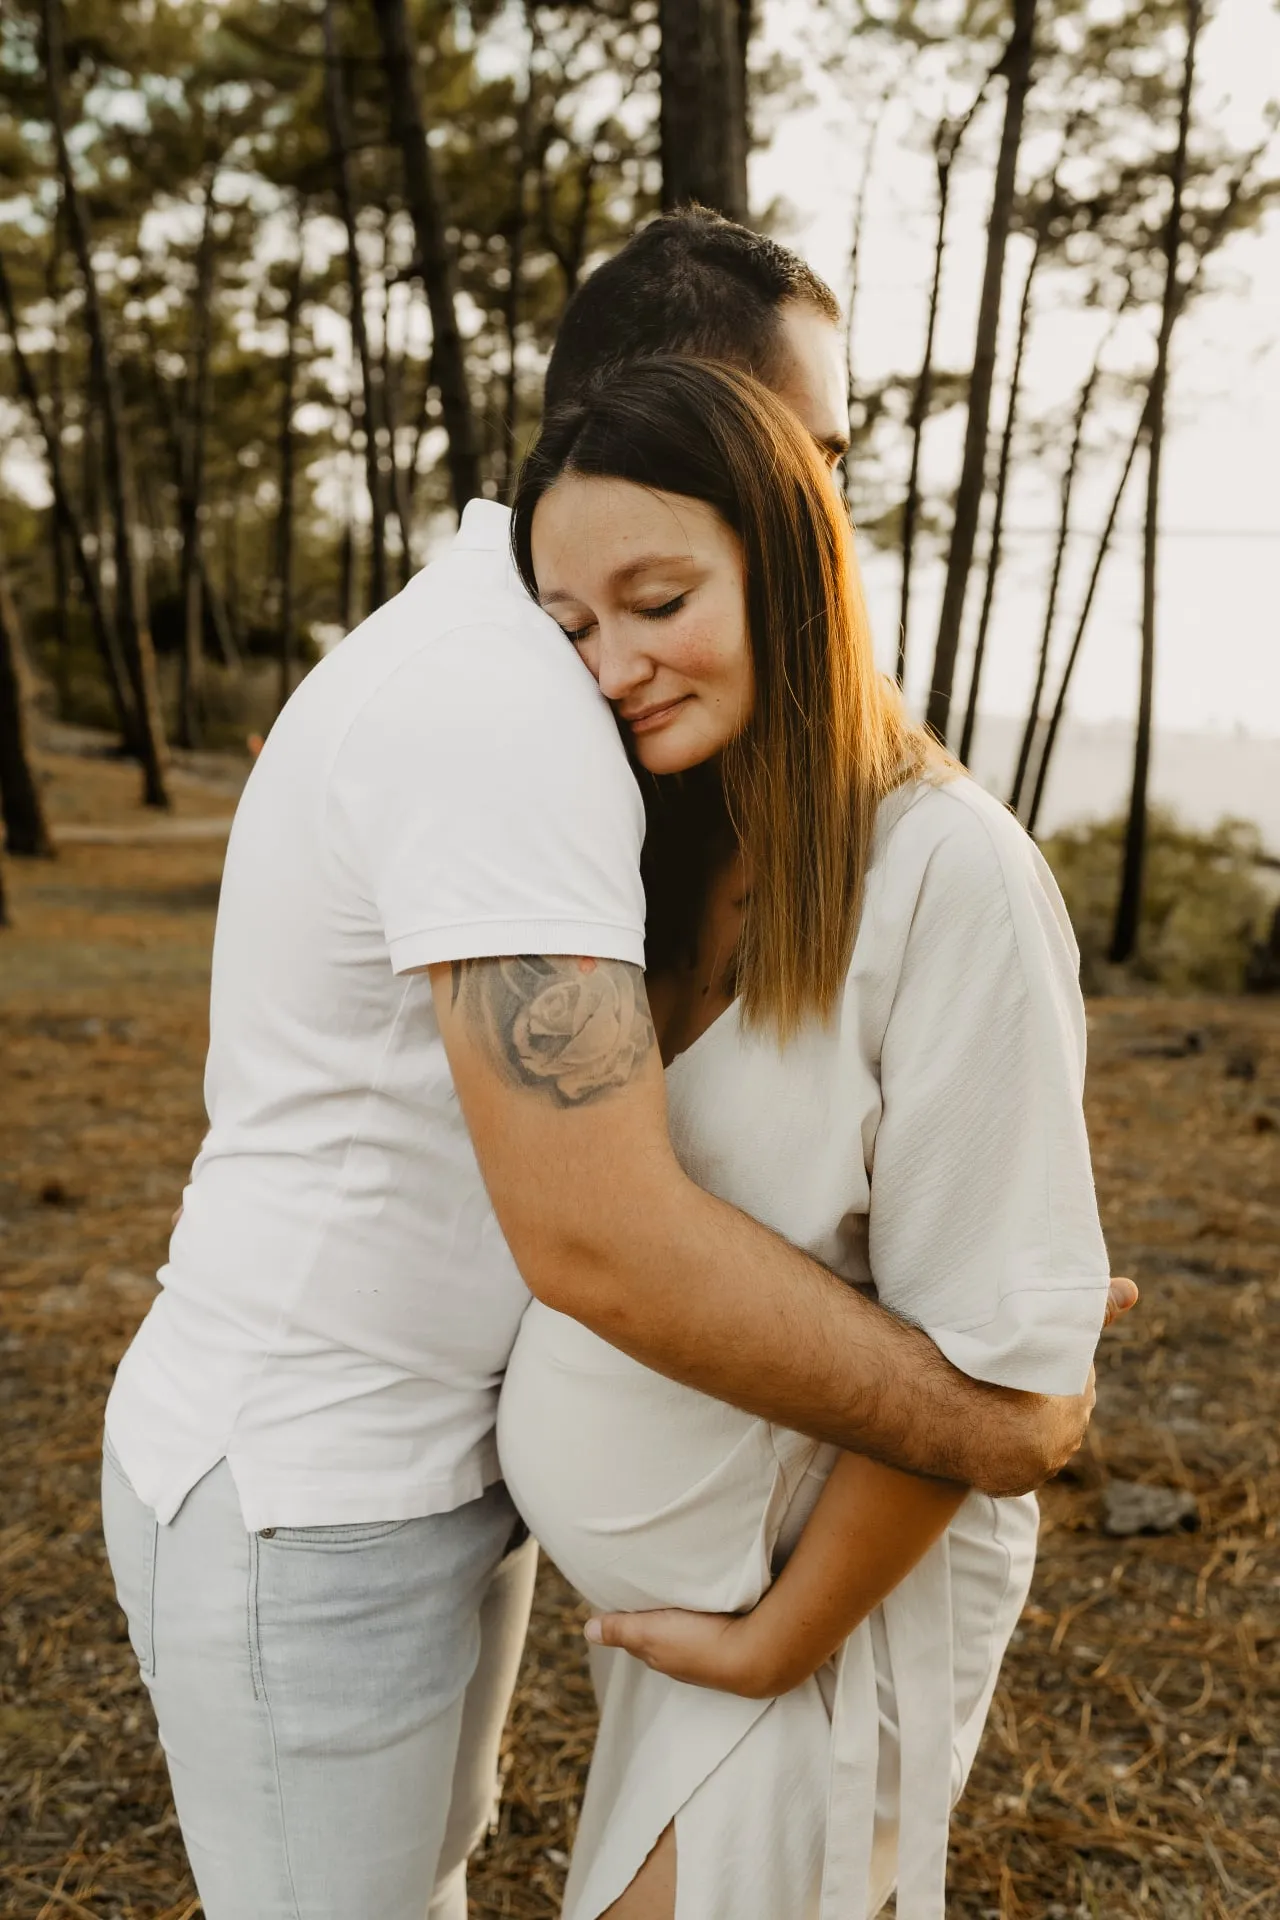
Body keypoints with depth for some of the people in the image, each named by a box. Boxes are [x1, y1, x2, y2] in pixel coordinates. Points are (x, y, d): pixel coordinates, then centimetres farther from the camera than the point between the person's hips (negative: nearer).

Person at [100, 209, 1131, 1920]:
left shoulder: (504, 674, 5)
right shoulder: (498, 706, -29)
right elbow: (602, 1235, -37)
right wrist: (983, 1432, -22)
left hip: (442, 1450, 9)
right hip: (305, 1516, -9)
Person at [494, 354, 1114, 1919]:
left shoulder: (947, 875, -23)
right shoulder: (657, 857, 0)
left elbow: (990, 1347, -20)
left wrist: (779, 1642, -12)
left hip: (840, 1565, -6)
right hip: (674, 1562, 6)